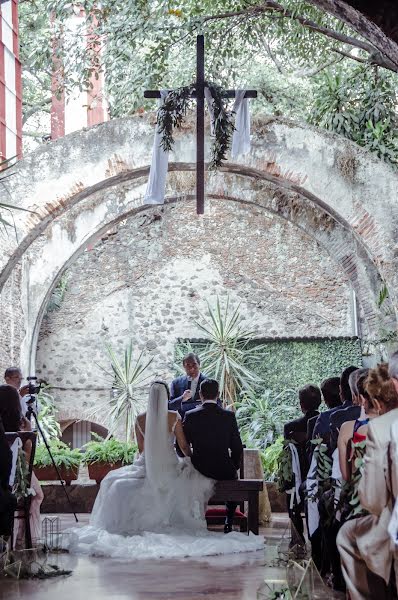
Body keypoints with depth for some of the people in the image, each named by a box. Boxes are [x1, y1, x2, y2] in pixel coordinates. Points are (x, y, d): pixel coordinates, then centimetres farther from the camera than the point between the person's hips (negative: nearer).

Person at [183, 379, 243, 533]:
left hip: (199, 469, 0)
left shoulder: (190, 416, -6)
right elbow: (237, 448, -4)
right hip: (224, 470, 0)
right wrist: (234, 467, 13)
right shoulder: (229, 416, -6)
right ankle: (229, 522, 27)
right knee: (234, 477, 34)